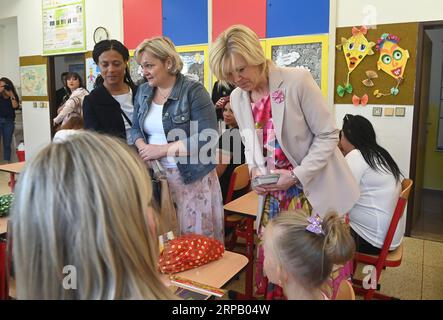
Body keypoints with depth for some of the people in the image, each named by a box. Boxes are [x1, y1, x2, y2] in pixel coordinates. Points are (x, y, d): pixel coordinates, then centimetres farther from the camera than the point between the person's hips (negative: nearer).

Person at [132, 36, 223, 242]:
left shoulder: (193, 91, -10)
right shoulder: (144, 91, 9)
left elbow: (208, 137, -19)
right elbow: (136, 128, 15)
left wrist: (162, 149, -18)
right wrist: (143, 147, -8)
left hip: (191, 177, -5)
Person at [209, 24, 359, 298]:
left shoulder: (298, 81, -16)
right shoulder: (238, 98, 3)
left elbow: (328, 135, -12)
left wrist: (296, 176, -19)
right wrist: (255, 171, -6)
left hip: (315, 191, -4)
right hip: (275, 194, 5)